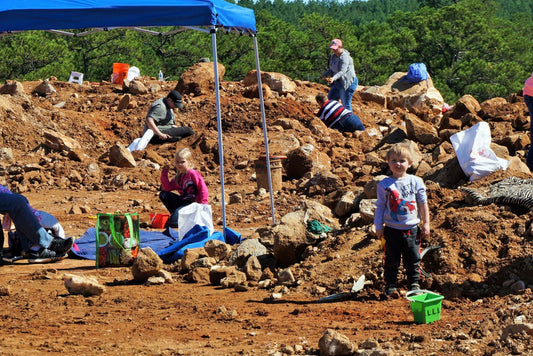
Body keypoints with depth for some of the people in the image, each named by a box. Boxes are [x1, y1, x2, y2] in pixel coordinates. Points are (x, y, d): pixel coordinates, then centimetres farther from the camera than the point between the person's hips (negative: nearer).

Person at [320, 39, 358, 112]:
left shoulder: (345, 57, -20)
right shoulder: (333, 56, 8)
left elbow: (342, 71, -32)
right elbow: (331, 69, 18)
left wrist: (334, 78, -46)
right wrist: (324, 75, 2)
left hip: (347, 83, -10)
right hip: (337, 83, 10)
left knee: (346, 104, -7)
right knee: (331, 99, 16)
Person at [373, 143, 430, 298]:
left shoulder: (416, 182, 3)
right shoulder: (384, 185, 0)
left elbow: (423, 204, 9)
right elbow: (380, 206, 4)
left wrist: (426, 224, 8)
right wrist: (378, 227, 1)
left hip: (412, 229, 1)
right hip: (392, 229, -1)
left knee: (413, 259, 5)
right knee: (392, 260, 5)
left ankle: (414, 285, 16)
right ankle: (390, 286, 14)